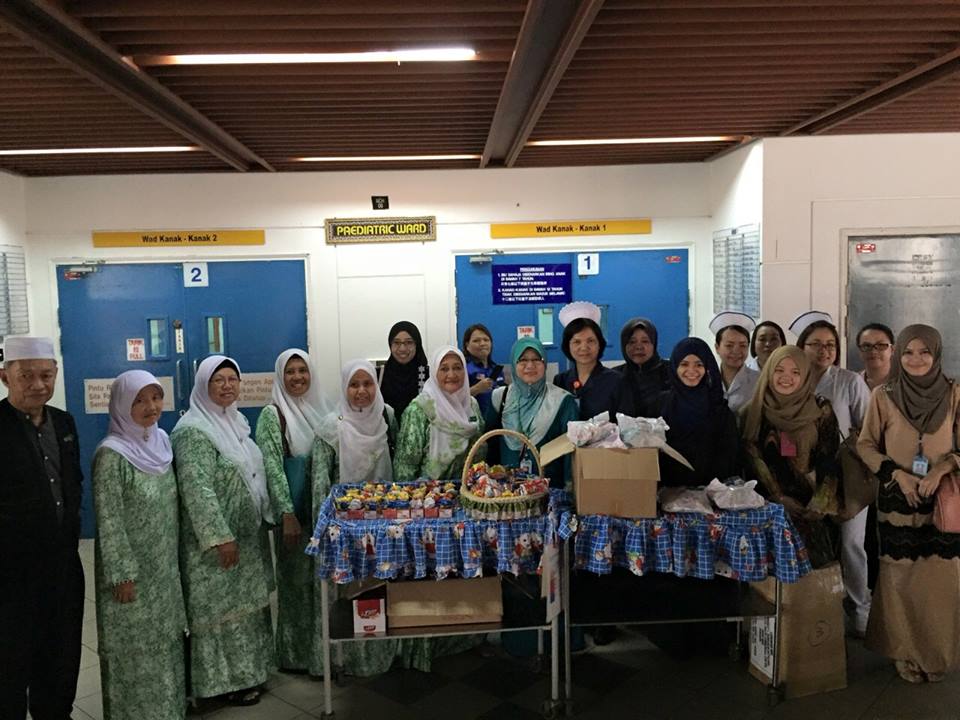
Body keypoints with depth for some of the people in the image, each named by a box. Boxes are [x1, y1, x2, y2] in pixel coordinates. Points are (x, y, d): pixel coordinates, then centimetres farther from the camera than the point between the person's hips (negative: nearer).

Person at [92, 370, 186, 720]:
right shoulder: (112, 454, -19)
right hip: (132, 570, -7)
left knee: (166, 643, 18)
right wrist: (122, 575, -17)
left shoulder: (161, 441, 2)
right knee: (137, 650, 7)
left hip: (164, 567, 7)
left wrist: (173, 558, 14)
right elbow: (108, 521, -18)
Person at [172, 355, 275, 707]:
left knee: (245, 603, 18)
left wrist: (264, 519, 17)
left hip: (247, 534, 9)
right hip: (217, 539, -9)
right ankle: (224, 680, 19)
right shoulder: (194, 430, -19)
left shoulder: (235, 421, 9)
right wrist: (221, 537, -24)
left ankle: (246, 670, 33)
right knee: (222, 607, 4)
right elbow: (197, 490, -23)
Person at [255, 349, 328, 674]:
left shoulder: (319, 408, 8)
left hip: (322, 505, 5)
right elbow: (272, 468, -12)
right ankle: (297, 653, 20)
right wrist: (287, 514, -16)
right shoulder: (272, 415, -8)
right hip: (294, 509, -5)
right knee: (297, 579, 5)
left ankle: (320, 646, 28)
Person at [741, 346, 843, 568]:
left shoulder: (821, 410, 6)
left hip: (811, 510, 0)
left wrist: (818, 505, -10)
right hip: (770, 508, 0)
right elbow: (752, 460, 1)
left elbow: (830, 461, 2)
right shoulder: (753, 412, 6)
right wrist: (780, 499, -9)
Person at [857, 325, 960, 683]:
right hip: (897, 500, 0)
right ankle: (905, 652, 21)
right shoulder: (883, 395, -3)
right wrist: (897, 473, -11)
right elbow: (866, 445, 2)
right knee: (900, 577, 4)